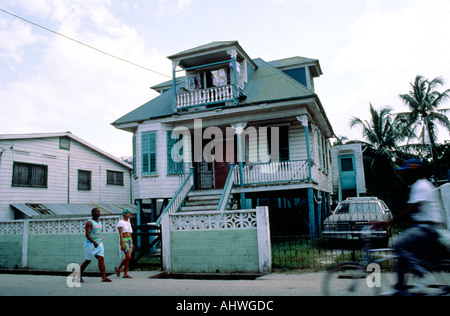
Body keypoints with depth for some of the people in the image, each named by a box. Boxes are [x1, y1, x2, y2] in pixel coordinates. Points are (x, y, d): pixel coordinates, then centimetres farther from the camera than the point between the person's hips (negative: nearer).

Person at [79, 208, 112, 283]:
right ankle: (79, 276, 25)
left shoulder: (99, 222, 13)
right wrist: (94, 242, -30)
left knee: (101, 259, -5)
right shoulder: (90, 222, -12)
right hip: (90, 244, -7)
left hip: (99, 243, 7)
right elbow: (87, 234, -22)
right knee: (88, 261, 4)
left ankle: (104, 277, -9)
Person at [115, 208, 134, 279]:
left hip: (130, 240, 8)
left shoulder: (128, 222, 17)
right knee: (128, 257, -16)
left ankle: (125, 274, 6)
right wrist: (122, 244, -20)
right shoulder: (121, 222, -6)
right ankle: (118, 268, 4)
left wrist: (132, 244, 19)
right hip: (124, 240, -7)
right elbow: (121, 234, -13)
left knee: (128, 258, 3)